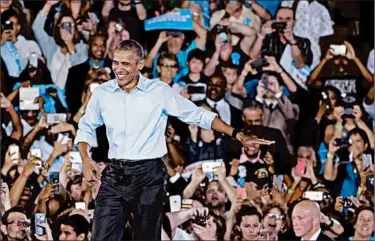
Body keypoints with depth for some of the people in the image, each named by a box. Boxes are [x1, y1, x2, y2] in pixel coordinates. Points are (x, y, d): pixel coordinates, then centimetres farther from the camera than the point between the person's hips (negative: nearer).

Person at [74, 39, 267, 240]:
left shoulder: (159, 92, -4)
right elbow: (86, 127, 18)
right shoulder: (102, 93, 5)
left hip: (149, 175, -2)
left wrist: (236, 134, -7)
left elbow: (199, 116, 1)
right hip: (115, 175, 2)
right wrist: (85, 160, 1)